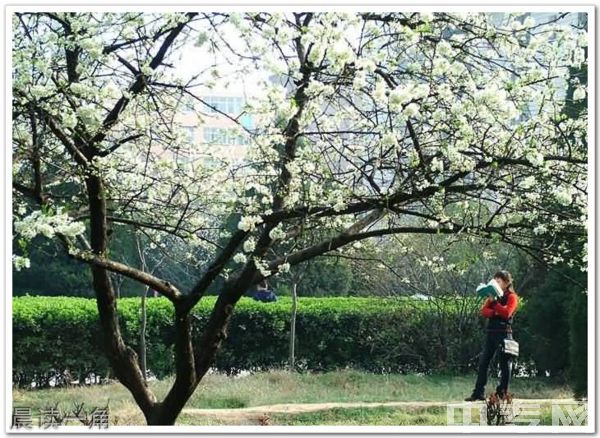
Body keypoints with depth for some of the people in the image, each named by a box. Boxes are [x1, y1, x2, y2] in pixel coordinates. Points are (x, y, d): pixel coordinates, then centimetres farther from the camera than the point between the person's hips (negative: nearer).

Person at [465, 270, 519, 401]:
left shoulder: (512, 297, 0)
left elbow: (506, 313, -16)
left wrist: (494, 302, -20)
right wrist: (494, 312, -14)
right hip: (491, 332, 6)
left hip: (504, 333, -6)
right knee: (483, 362, 1)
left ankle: (502, 393, 3)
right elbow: (484, 311, 5)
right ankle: (478, 393, 2)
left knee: (505, 364, -2)